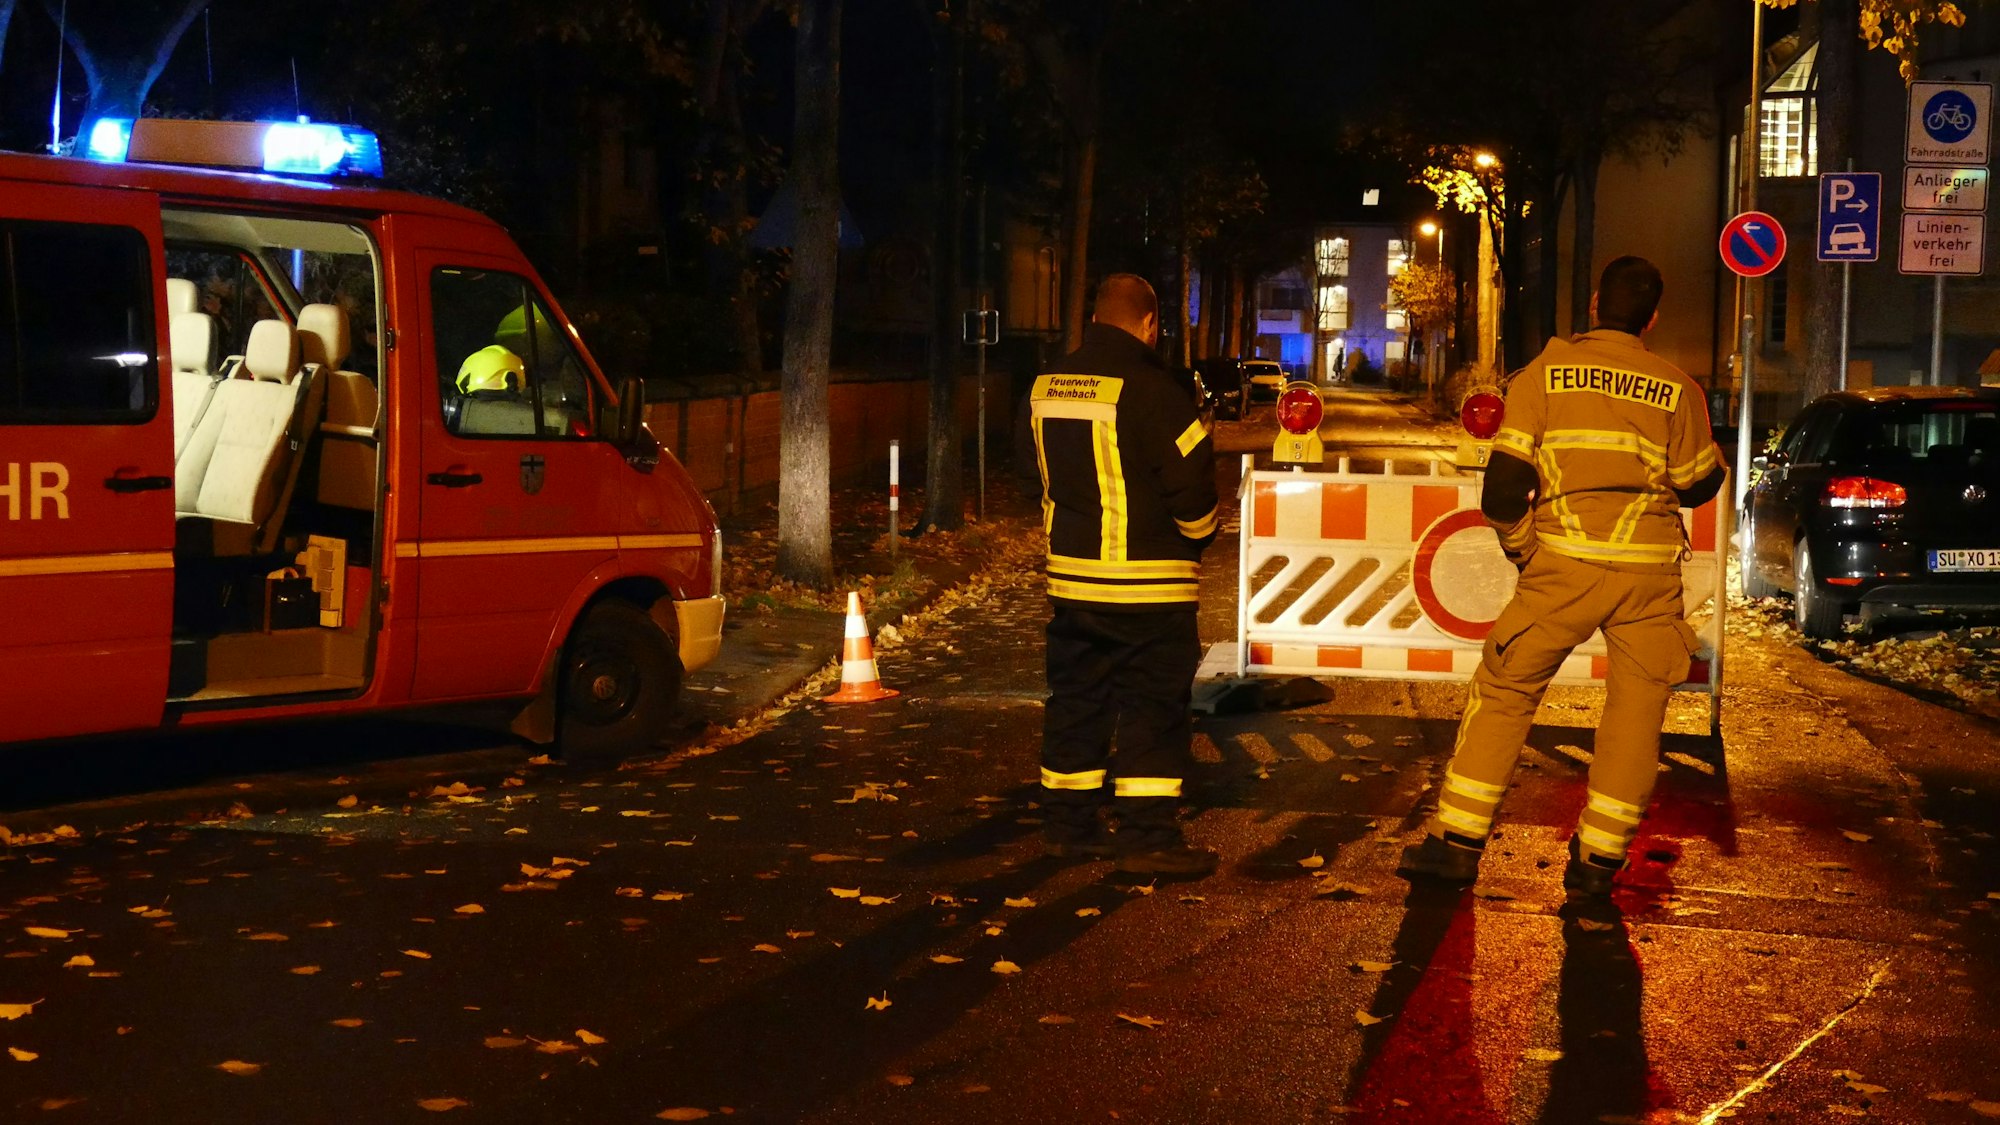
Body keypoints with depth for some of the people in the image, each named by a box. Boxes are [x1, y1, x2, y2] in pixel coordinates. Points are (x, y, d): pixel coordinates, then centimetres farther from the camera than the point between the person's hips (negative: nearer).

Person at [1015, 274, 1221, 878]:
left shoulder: (1046, 386, 6)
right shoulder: (1149, 391, -16)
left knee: (1075, 698, 15)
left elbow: (1029, 460, 18)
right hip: (1148, 584, -7)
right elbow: (1191, 477, -15)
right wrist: (1197, 534, 4)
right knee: (1154, 709, 0)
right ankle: (1147, 838, 0)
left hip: (1070, 575, 7)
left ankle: (1067, 824, 21)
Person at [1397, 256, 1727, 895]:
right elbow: (1698, 484, 14)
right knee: (1636, 708, 11)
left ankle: (1457, 843, 8)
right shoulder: (1675, 387, 6)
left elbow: (1506, 481, -4)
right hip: (1651, 570, 1)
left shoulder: (1545, 374, 3)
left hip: (1565, 564, -1)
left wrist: (1519, 548, 11)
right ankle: (1598, 859, 11)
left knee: (1504, 692, 8)